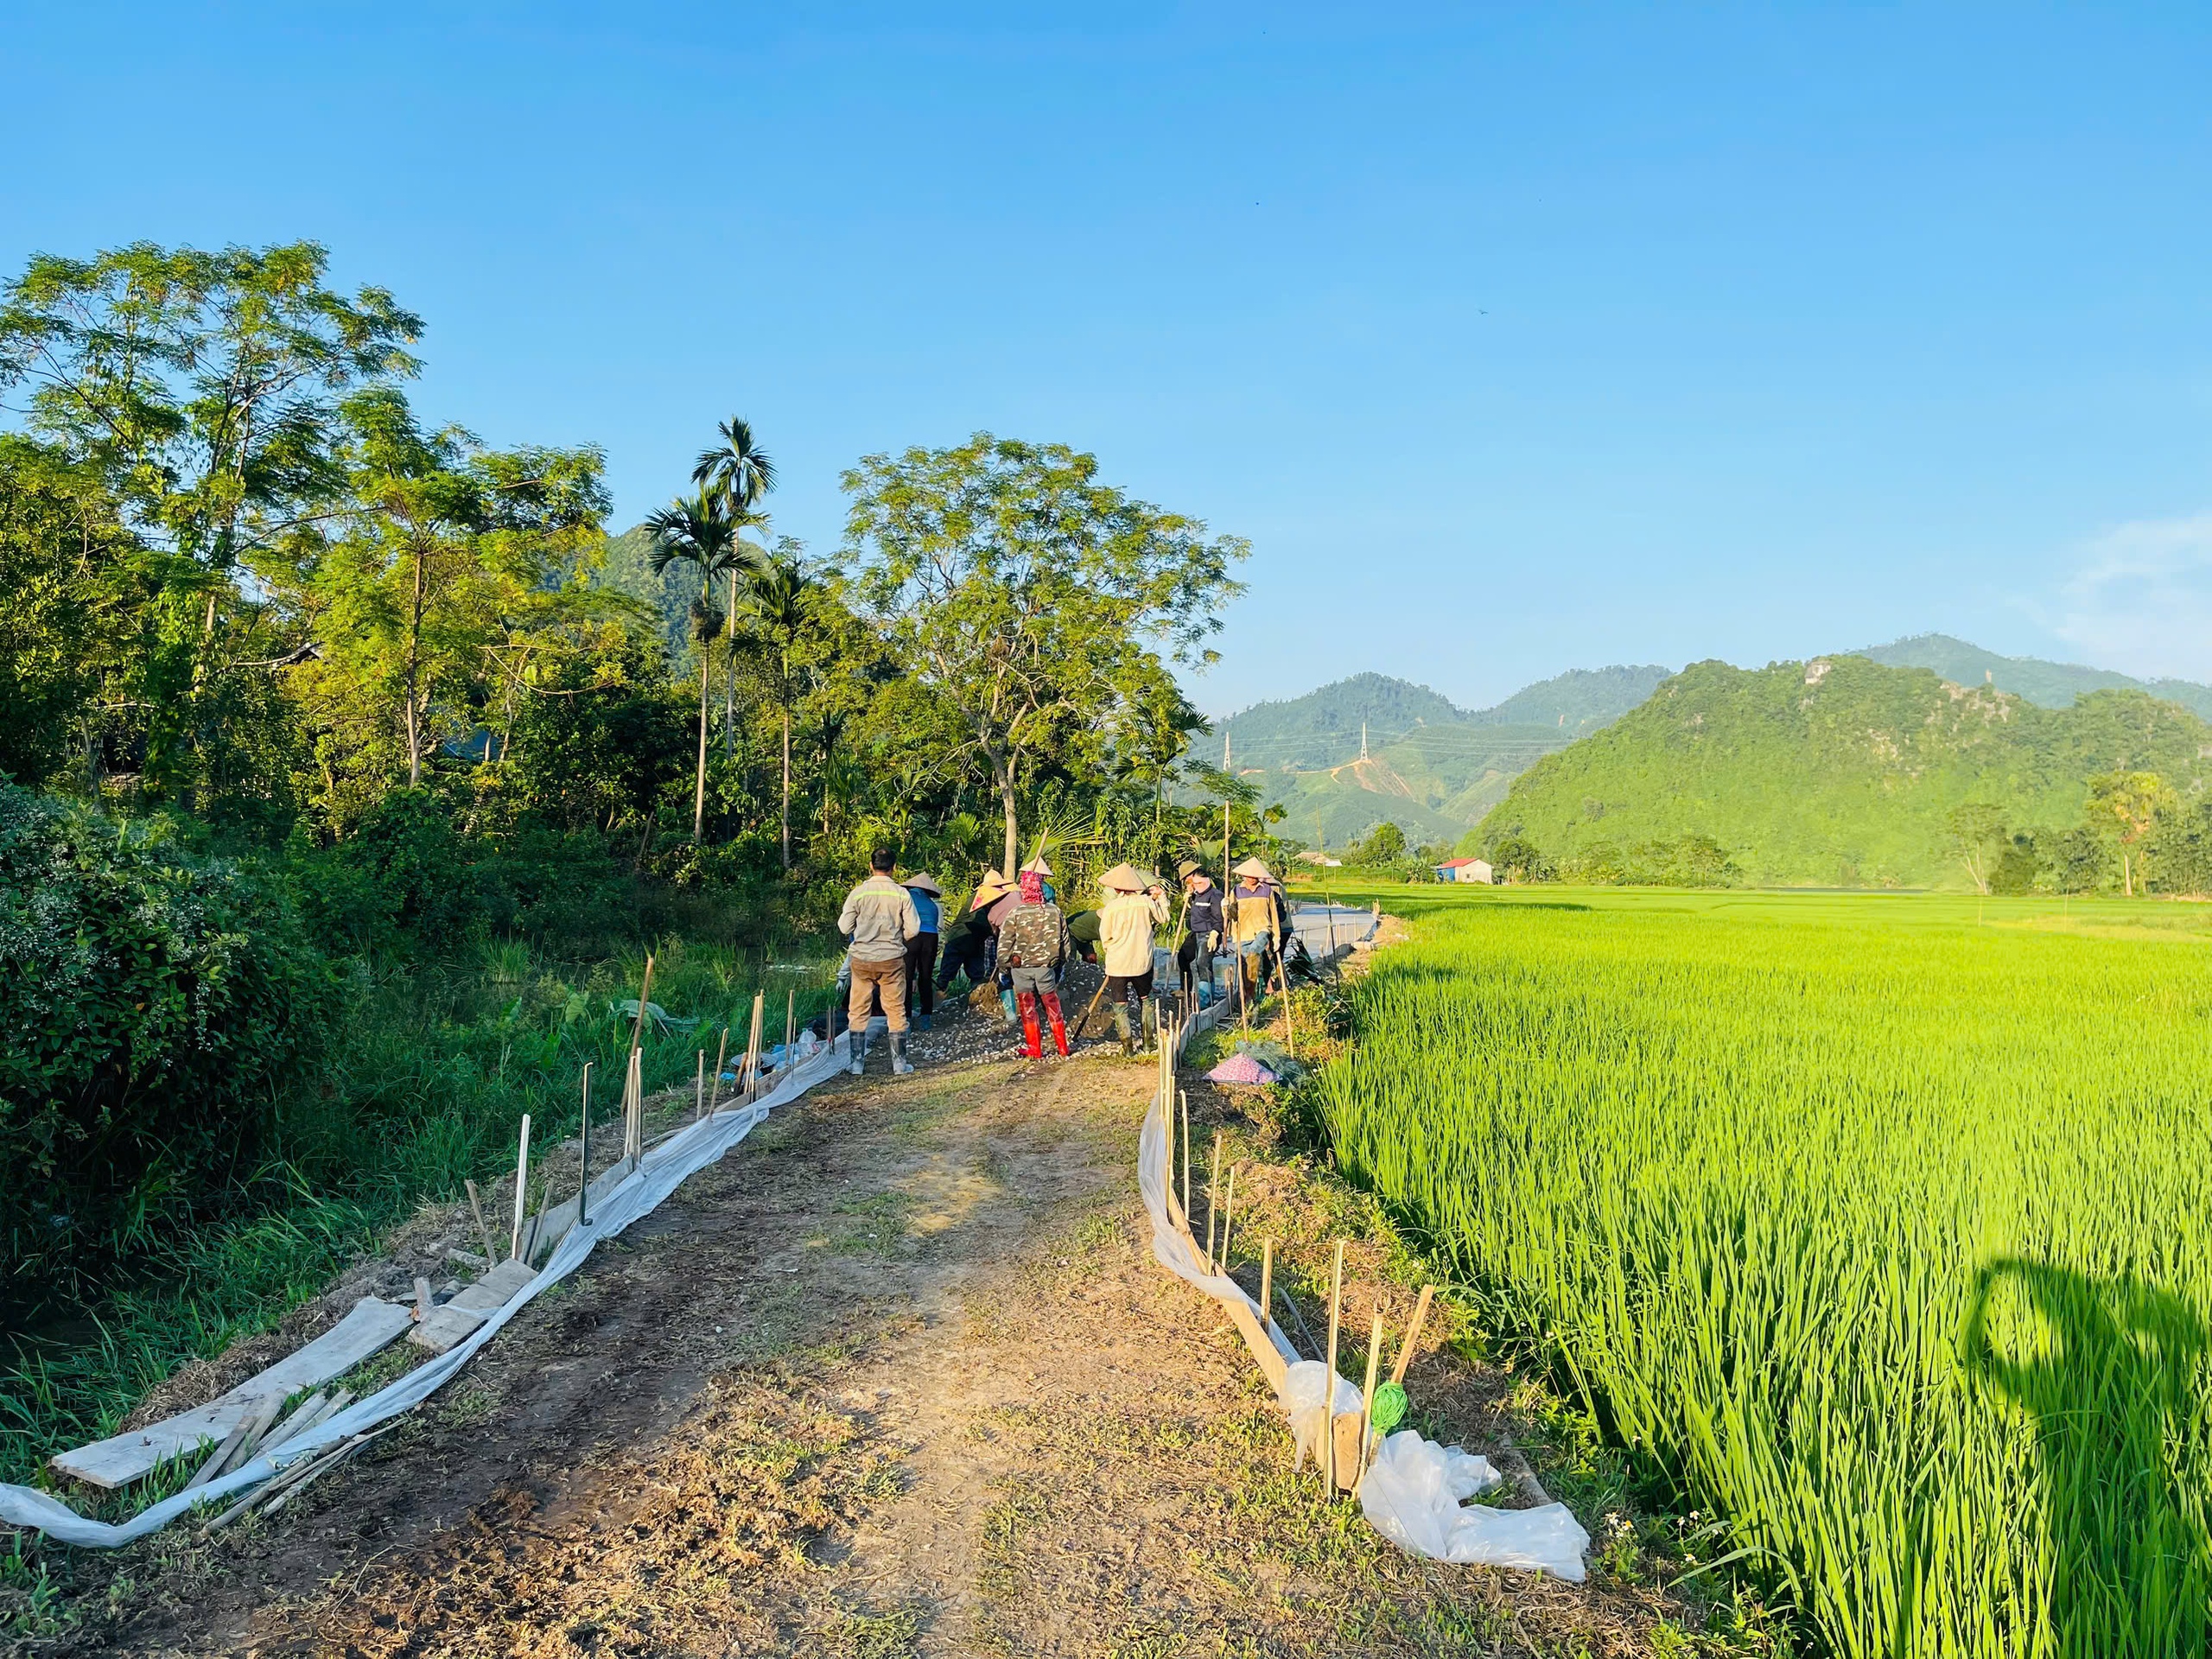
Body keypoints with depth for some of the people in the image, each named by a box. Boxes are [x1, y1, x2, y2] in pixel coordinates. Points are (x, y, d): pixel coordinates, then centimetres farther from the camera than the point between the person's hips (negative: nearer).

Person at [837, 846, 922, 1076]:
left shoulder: (858, 893, -7)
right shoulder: (902, 894, -7)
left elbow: (844, 928, -2)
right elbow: (913, 929, -6)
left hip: (862, 960, 0)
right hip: (892, 960, 0)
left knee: (858, 1011, 11)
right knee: (896, 1010, 10)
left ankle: (857, 1062, 13)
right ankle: (899, 1062, 14)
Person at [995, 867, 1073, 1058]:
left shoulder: (1016, 913, -12)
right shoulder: (1054, 911, -4)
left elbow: (1004, 943, -9)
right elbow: (1065, 940, 5)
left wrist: (1003, 966, 4)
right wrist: (1062, 962, 18)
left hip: (1021, 966, -2)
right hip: (1046, 965, 2)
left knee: (1027, 1008, 9)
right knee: (1053, 1006, 14)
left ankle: (1035, 1050, 13)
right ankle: (1062, 1048, 18)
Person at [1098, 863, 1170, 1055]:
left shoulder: (1111, 906, -13)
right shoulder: (1146, 901, -7)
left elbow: (1105, 938, -5)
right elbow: (1163, 917, 12)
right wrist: (1161, 896, 23)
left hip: (1117, 964, -3)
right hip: (1142, 961, 3)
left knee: (1120, 1005, 7)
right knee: (1146, 999, 22)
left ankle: (1127, 1046, 6)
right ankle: (1149, 1039, 25)